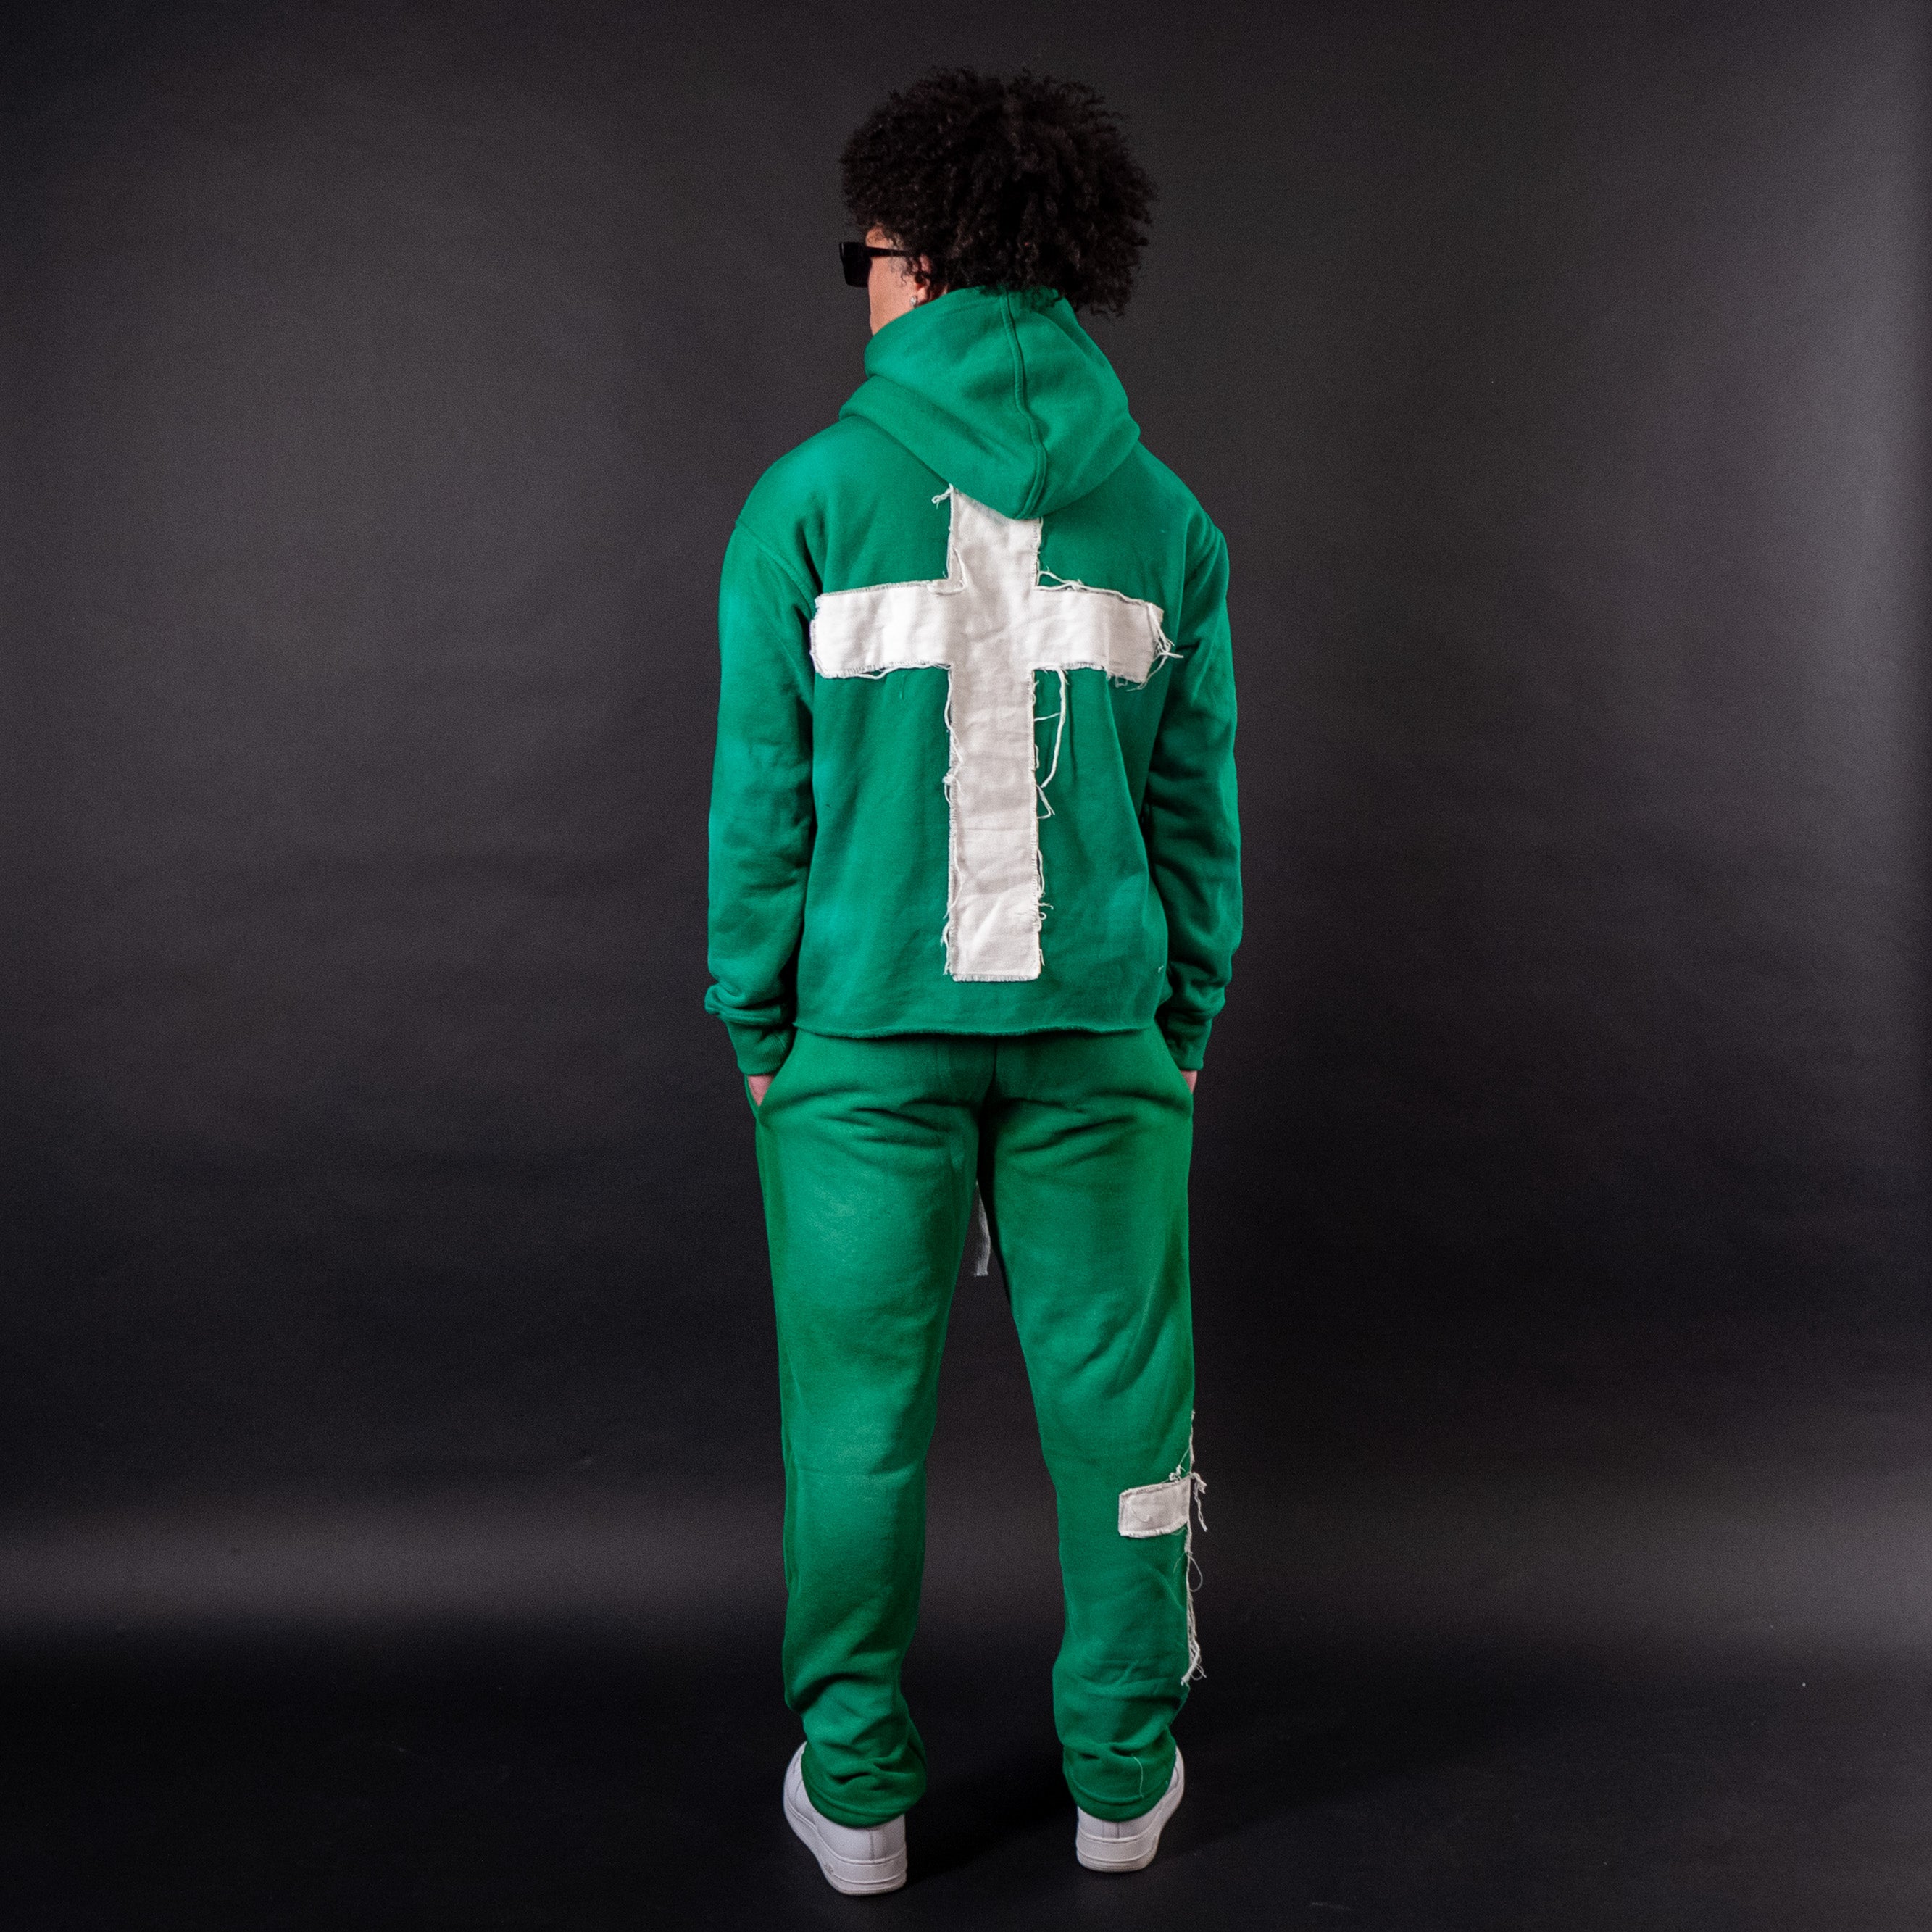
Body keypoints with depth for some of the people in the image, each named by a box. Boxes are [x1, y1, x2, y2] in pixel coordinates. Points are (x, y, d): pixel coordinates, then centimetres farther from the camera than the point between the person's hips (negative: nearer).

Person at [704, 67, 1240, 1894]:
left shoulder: (812, 494, -4)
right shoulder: (1159, 512, 3)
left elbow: (760, 788, -4)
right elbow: (1195, 802, 4)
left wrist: (754, 1021, 5)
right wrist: (1184, 1023, 12)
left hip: (869, 1023, -1)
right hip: (1096, 1024, 2)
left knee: (859, 1412, 10)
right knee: (1115, 1400, 12)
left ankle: (857, 1788, 22)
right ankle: (1123, 1775, 25)